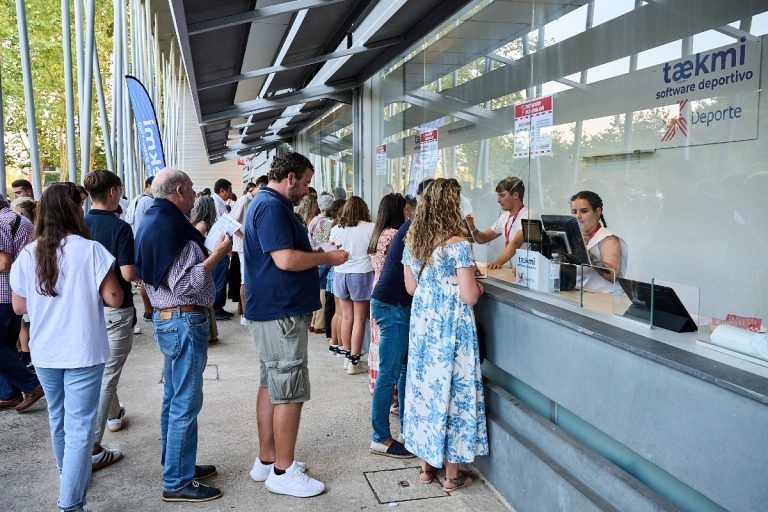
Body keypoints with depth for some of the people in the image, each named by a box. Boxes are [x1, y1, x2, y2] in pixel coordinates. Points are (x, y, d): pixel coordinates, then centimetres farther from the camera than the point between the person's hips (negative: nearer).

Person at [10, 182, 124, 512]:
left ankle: (70, 479, 43)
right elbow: (113, 299, -14)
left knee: (58, 419, 23)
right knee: (80, 428, 1)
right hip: (83, 351, -5)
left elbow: (19, 306, 6)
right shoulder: (89, 250, -14)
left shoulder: (28, 255, -2)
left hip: (44, 353, 5)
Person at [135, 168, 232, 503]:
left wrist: (210, 252, 17)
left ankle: (176, 465, 32)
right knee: (185, 403, -3)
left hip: (167, 319, 11)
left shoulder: (153, 221, 14)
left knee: (174, 399, 19)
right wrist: (217, 255, -18)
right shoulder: (170, 226, -19)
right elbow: (184, 284, -24)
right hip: (185, 322, -11)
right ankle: (177, 483, 6)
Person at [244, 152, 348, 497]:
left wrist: (320, 255, 15)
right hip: (281, 313, -11)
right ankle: (283, 472, 8)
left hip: (271, 311, 11)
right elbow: (286, 259, -26)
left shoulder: (269, 204, 16)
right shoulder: (272, 206, -17)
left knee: (271, 385, 16)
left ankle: (267, 460, 27)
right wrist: (328, 257, -14)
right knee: (290, 392, -3)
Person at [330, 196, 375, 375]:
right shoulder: (370, 228, -9)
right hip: (361, 273, -4)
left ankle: (348, 356, 23)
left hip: (340, 273, 4)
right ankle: (354, 362, 6)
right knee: (359, 319, 3)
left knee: (346, 317, 14)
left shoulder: (336, 229, 2)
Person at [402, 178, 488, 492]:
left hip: (421, 323, 6)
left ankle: (426, 465, 27)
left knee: (423, 384, 14)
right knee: (452, 387, 5)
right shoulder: (458, 244, -17)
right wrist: (476, 285, 4)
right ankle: (452, 474, 17)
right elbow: (469, 297, -17)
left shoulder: (412, 240, 3)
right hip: (451, 327, -6)